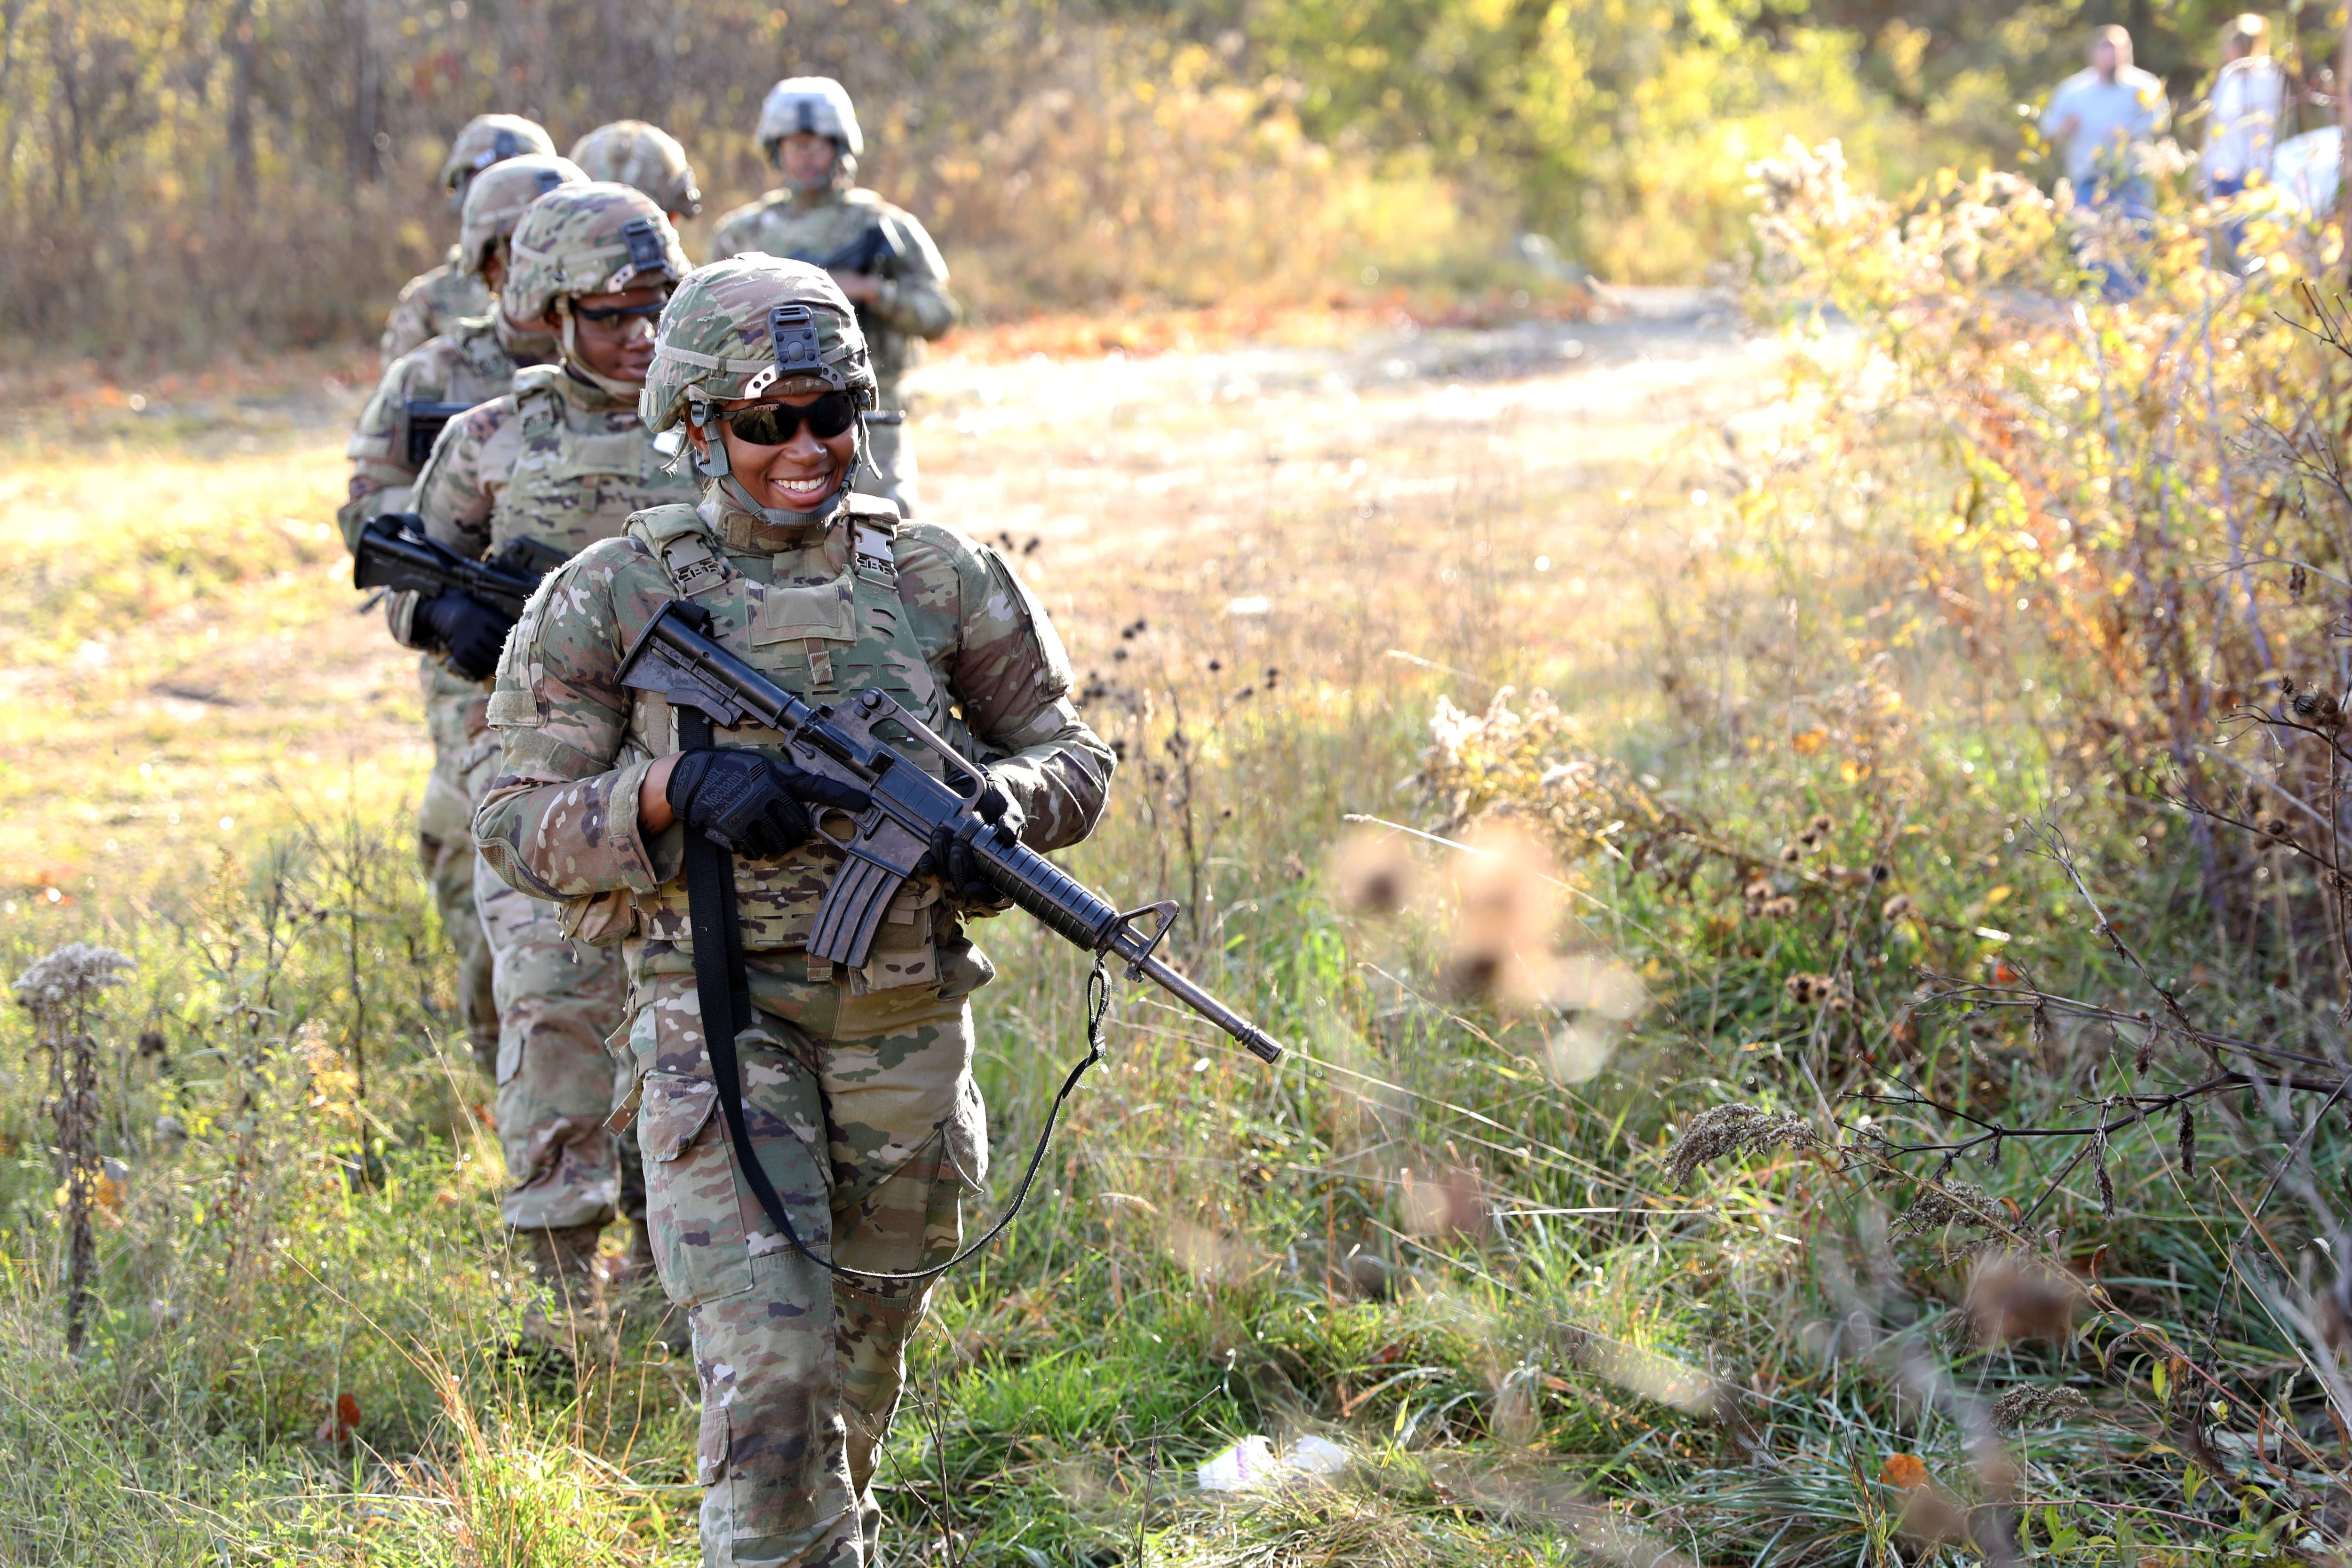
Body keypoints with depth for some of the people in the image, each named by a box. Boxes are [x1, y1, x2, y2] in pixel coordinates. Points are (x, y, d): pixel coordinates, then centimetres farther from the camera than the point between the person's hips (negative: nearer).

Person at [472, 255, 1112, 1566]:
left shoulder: (942, 580, 3)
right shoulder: (613, 599, -2)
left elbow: (1075, 763, 9)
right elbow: (517, 823, -2)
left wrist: (981, 803, -14)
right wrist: (673, 792, -20)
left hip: (906, 1022, 3)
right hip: (718, 1019, -3)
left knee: (864, 1360, 18)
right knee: (768, 1370, -14)